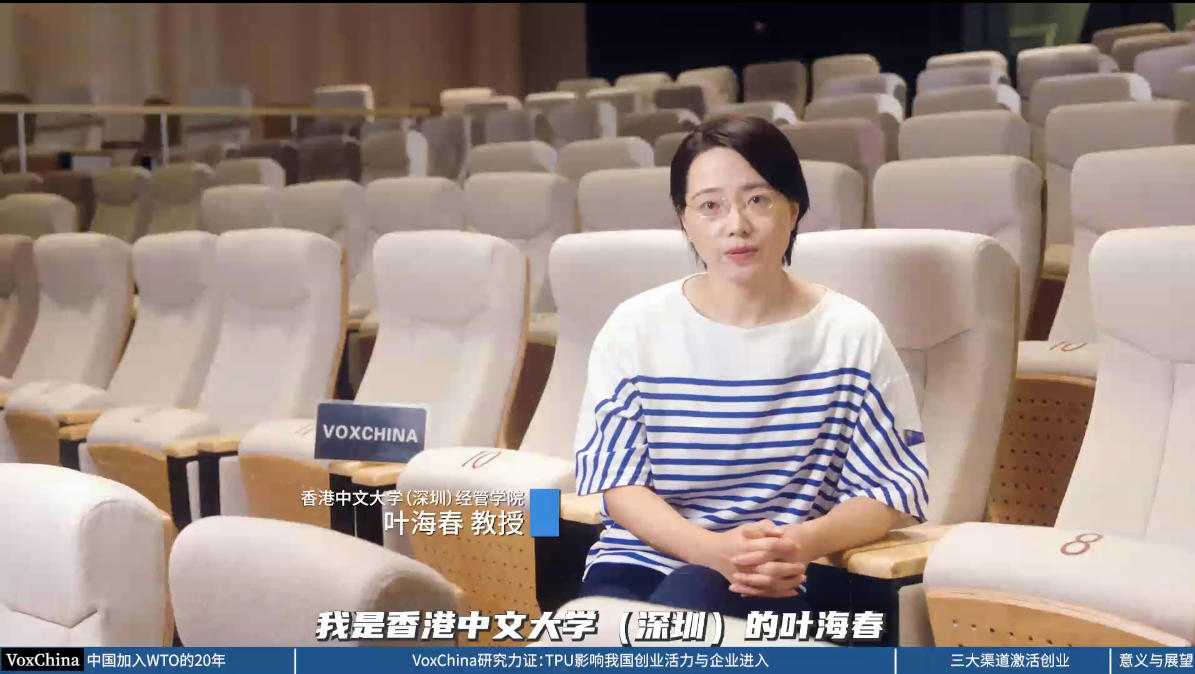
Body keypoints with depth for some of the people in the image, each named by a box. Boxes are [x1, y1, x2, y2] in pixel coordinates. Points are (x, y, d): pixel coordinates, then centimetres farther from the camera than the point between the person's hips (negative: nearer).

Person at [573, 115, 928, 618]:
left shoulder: (850, 334, 2)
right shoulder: (636, 327, 2)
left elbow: (891, 487, 2)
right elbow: (617, 481, -1)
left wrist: (806, 542, -21)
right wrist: (713, 547, -21)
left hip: (771, 587, 0)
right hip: (639, 561, 1)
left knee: (694, 595, -36)